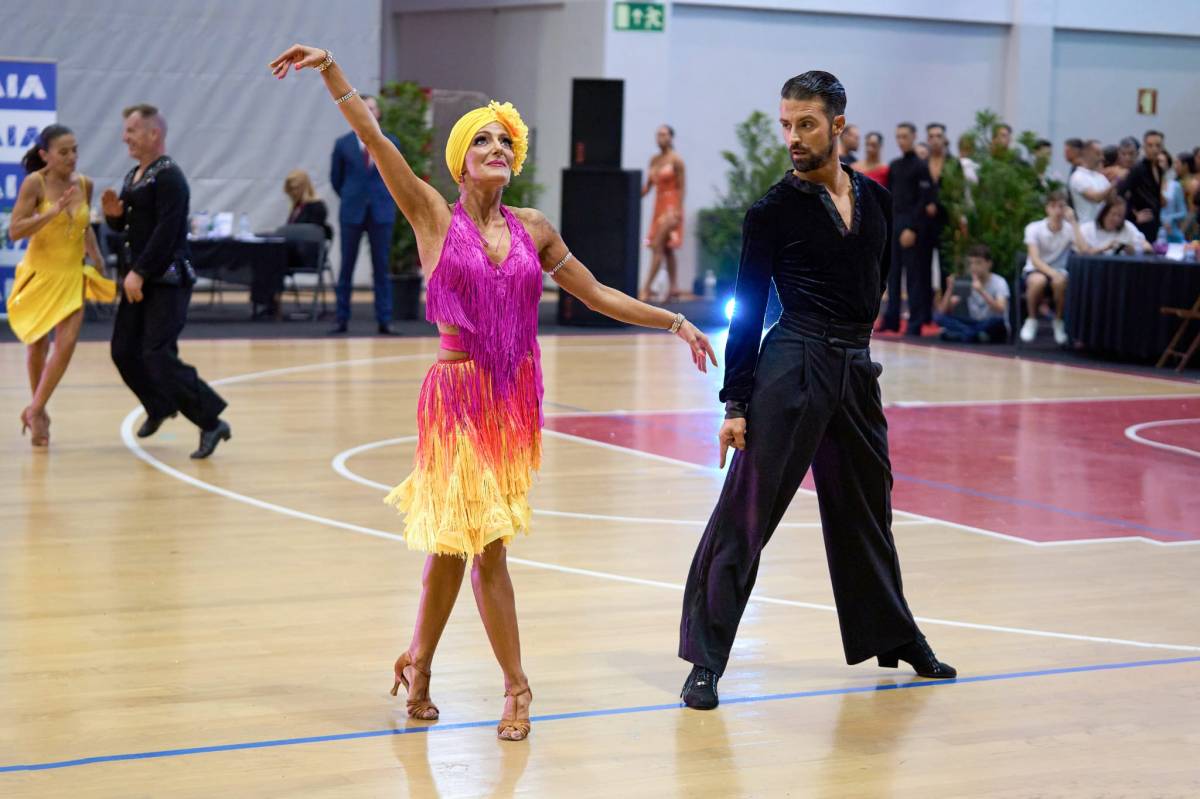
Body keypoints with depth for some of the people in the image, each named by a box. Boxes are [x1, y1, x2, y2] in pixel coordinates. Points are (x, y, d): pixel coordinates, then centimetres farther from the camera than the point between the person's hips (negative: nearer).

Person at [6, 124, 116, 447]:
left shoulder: (84, 184, -1)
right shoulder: (34, 183, -14)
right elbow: (14, 231, -21)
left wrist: (98, 260, 12)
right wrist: (53, 211, -29)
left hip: (72, 277, 3)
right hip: (39, 274, -3)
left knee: (66, 344, -13)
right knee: (36, 347, 12)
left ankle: (35, 410, 1)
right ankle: (38, 410, 33)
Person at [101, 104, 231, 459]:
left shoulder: (168, 177, -14)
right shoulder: (133, 176, 14)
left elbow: (166, 231, -23)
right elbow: (125, 226, 22)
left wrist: (139, 273, -25)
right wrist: (114, 214, -1)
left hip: (167, 282, -9)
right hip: (138, 279, 9)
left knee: (158, 356, -16)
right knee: (124, 351, 12)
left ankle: (211, 423, -10)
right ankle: (159, 407, 36)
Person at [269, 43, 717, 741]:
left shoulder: (533, 229, 9)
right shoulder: (435, 216, -1)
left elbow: (596, 294, 15)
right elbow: (373, 137, -9)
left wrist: (673, 321, 11)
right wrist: (330, 69, -16)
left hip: (518, 395, 3)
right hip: (460, 393, -3)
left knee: (458, 537, 7)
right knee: (483, 540, -4)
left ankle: (419, 662, 24)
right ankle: (517, 687, 7)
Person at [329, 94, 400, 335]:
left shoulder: (391, 143, 2)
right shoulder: (343, 144, 1)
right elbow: (336, 178, 11)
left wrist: (384, 199, 9)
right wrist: (351, 198, 12)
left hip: (381, 212, 0)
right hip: (352, 212, 0)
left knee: (381, 268, 2)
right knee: (346, 267, 4)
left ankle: (384, 321, 4)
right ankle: (342, 320, 10)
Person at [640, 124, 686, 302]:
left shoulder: (675, 160, -8)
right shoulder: (654, 160, 12)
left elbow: (680, 187, -10)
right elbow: (647, 186, 13)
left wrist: (677, 212, -17)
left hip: (671, 206, -8)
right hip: (659, 206, 8)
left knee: (658, 247, -12)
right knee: (666, 249, 9)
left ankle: (646, 288, -14)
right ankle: (673, 288, 14)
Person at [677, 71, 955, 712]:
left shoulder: (874, 200, 8)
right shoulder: (773, 211, -6)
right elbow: (747, 309, -5)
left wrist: (850, 333, 14)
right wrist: (735, 402, -8)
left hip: (856, 370, 5)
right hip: (792, 369, -5)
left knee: (865, 508, 19)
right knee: (747, 510, -7)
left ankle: (892, 635, 36)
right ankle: (706, 659, -1)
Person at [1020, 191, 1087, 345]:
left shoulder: (1070, 229, -4)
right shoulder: (1034, 228, -9)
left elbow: (1083, 250, -22)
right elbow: (1034, 259, -18)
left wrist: (1073, 222, -19)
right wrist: (1052, 272, -37)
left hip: (1059, 271, 1)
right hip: (1035, 270, -1)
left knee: (1060, 281, -36)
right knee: (1038, 280, -38)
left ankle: (1058, 322, -9)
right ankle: (1031, 320, -10)